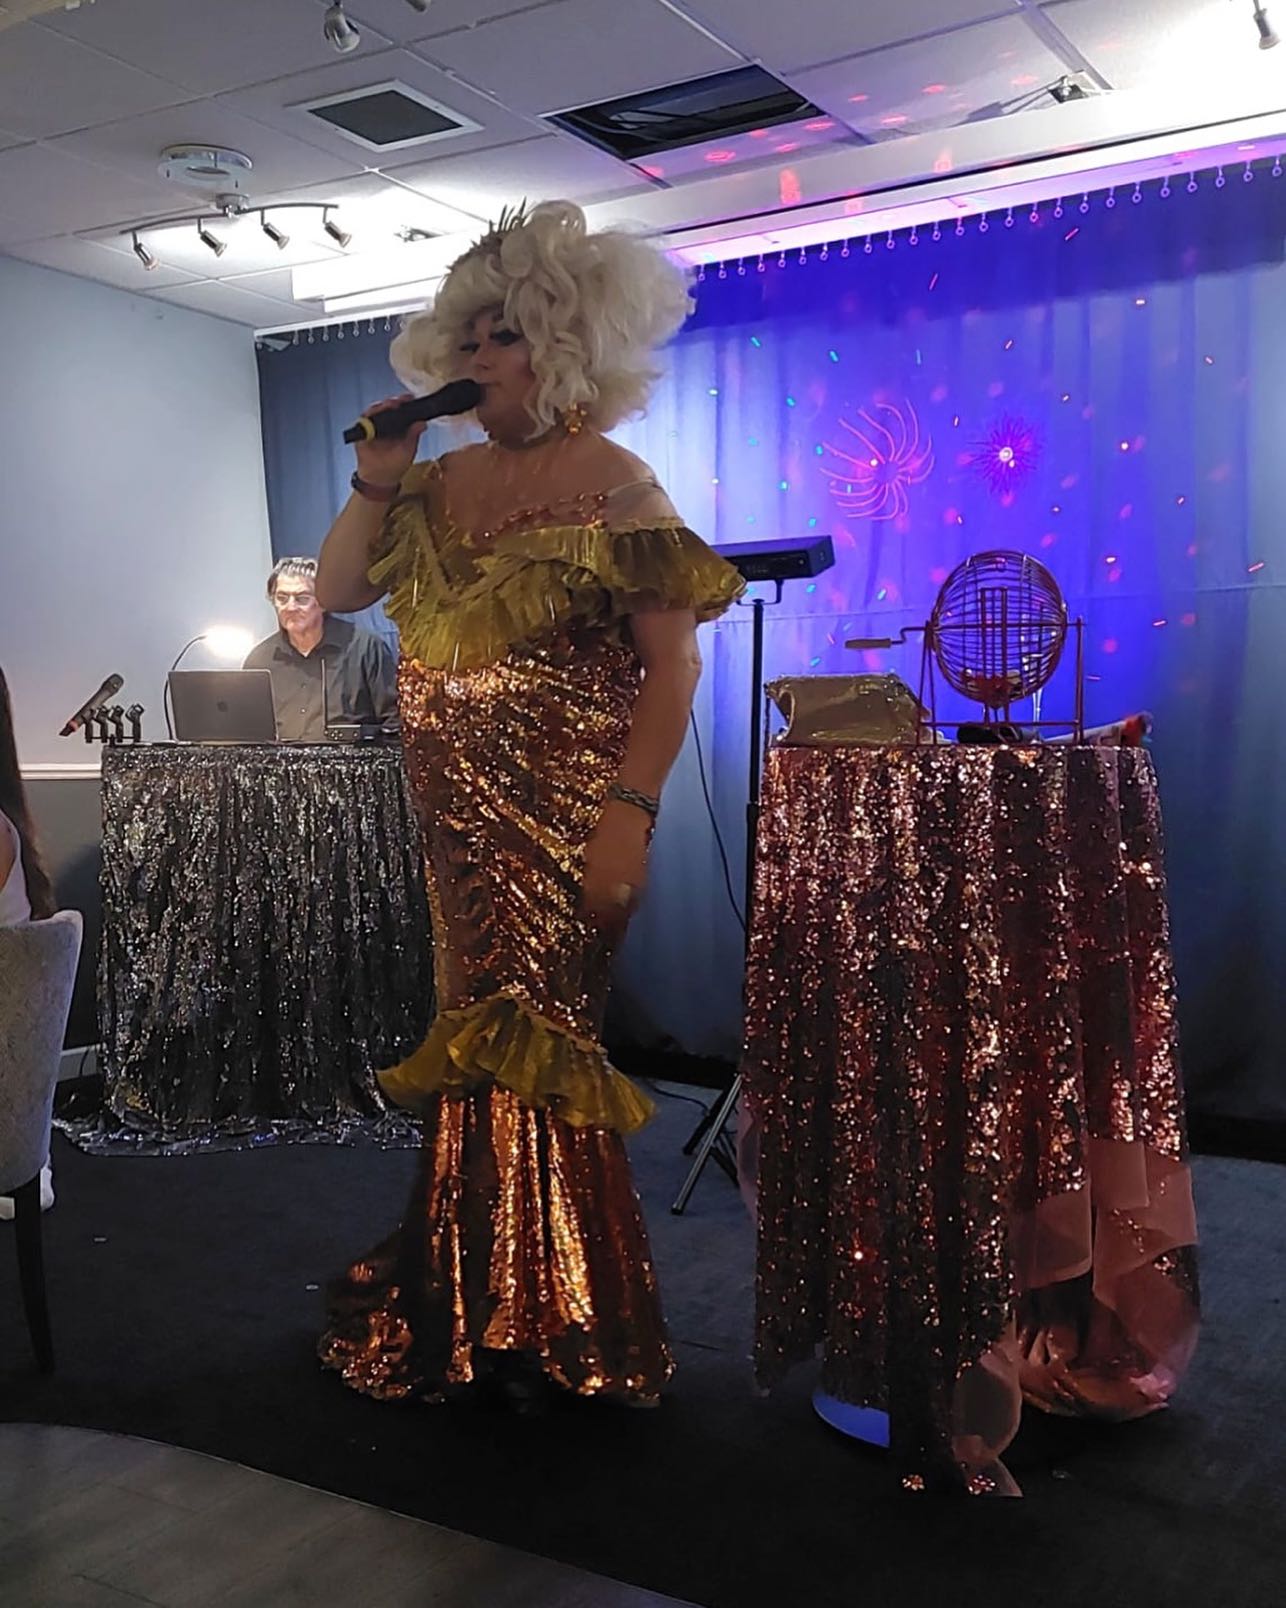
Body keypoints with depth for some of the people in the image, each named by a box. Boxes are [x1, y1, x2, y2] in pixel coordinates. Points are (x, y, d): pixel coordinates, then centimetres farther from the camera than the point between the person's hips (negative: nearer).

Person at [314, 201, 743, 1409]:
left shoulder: (612, 485, -6)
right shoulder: (438, 486, 11)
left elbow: (673, 665, -12)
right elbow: (336, 591, 13)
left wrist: (631, 813, -20)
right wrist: (373, 482, 0)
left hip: (562, 821, -5)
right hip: (458, 822, 6)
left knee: (524, 1046, -1)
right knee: (477, 1040, 11)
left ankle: (543, 1323, 18)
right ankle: (481, 1304, 28)